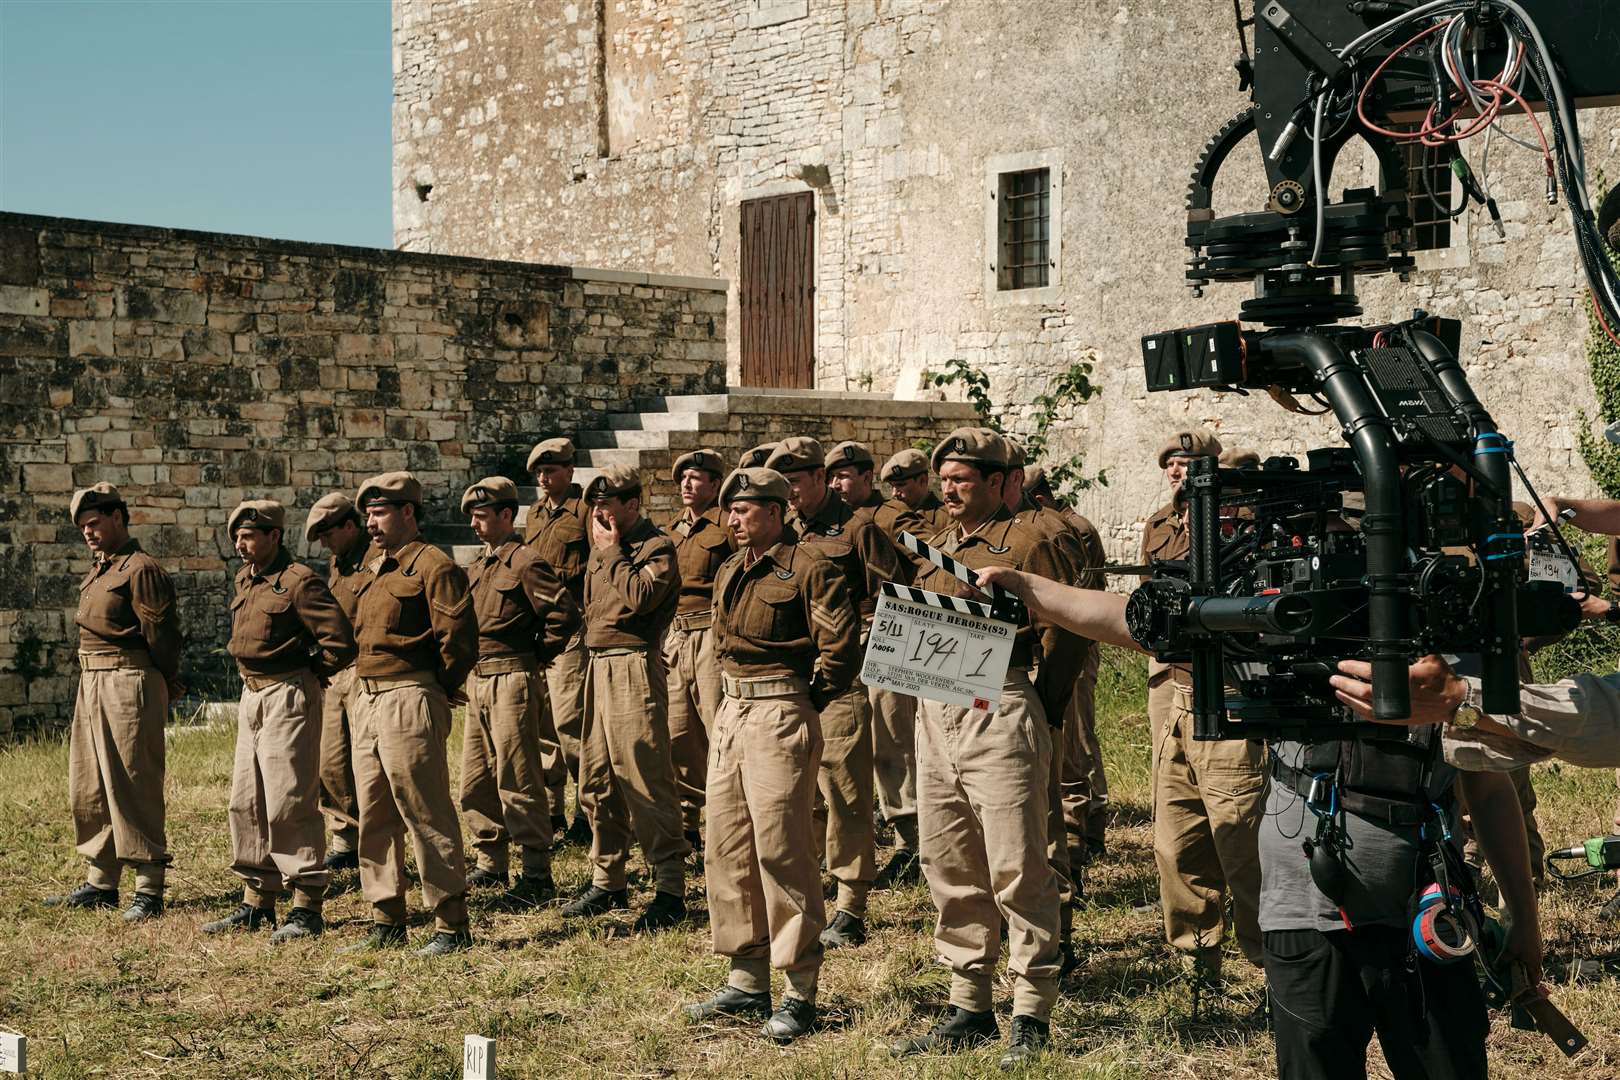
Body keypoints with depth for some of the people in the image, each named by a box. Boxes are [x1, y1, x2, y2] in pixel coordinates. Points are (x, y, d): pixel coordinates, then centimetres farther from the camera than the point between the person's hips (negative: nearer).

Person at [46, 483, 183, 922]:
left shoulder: (140, 569, -12)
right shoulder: (97, 572, 16)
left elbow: (161, 635, -13)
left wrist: (165, 686, -3)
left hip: (130, 684, -10)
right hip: (91, 684, 10)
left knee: (133, 787, -7)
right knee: (89, 788, 13)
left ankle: (149, 889, -2)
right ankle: (100, 882, 22)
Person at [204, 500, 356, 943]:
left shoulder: (298, 581, -16)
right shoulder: (245, 578, 12)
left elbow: (341, 641, -20)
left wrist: (312, 674, -6)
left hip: (289, 697, -9)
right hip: (251, 695, 9)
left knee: (288, 804, -8)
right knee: (246, 803, 11)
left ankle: (307, 908, -3)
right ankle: (256, 901, 20)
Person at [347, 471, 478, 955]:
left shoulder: (433, 565, -9)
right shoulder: (378, 571, 19)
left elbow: (459, 639, -15)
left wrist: (431, 692, -6)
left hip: (410, 701, -9)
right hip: (366, 699, 10)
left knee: (426, 816, -7)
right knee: (374, 819, 12)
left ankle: (452, 925, -2)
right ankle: (386, 923, 20)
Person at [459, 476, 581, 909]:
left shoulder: (524, 562, -11)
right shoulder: (478, 566, 15)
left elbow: (565, 613, -18)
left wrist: (536, 656, -8)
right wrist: (466, 672, 15)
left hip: (512, 681, -9)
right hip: (477, 682, 9)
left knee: (517, 783, -6)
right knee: (475, 783, 13)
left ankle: (537, 876, -1)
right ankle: (490, 865, 26)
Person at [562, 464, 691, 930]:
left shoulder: (656, 548, -8)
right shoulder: (604, 546, 18)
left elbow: (639, 596, -24)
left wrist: (610, 550, -16)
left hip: (634, 666, -9)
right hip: (598, 665, 9)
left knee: (646, 781, -9)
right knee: (596, 782, 12)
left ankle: (670, 888, -5)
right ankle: (608, 880, 22)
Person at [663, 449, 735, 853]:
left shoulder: (727, 525, -5)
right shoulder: (674, 528, 18)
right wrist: (661, 639, 18)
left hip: (713, 635, -8)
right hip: (675, 636, 8)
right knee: (677, 736, 9)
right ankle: (687, 822, 18)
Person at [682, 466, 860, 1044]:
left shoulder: (807, 568, -11)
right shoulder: (729, 572, 15)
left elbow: (841, 645, -16)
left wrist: (803, 698, -6)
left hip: (780, 715, -9)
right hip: (732, 710, 9)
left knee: (781, 848, -8)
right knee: (726, 846, 10)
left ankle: (799, 991, 0)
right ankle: (747, 980, 19)